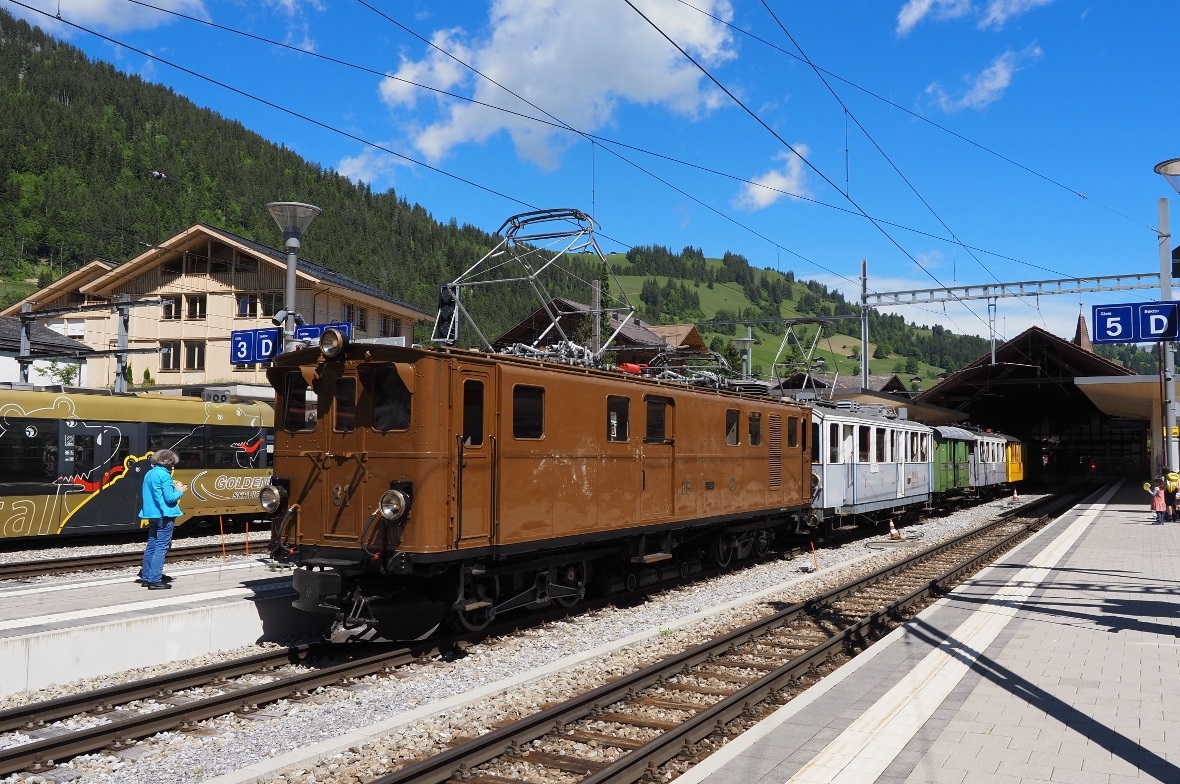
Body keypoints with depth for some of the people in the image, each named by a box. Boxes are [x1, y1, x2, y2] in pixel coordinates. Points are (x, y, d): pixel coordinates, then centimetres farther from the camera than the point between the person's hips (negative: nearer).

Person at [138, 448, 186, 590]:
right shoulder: (164, 475, -15)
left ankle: (146, 576, 22)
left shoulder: (149, 474, 12)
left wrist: (173, 488, 12)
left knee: (151, 545, 15)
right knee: (162, 547, -6)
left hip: (151, 514, 9)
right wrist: (179, 492, 0)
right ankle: (155, 580, -8)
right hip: (164, 515, -9)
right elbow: (169, 498, -18)